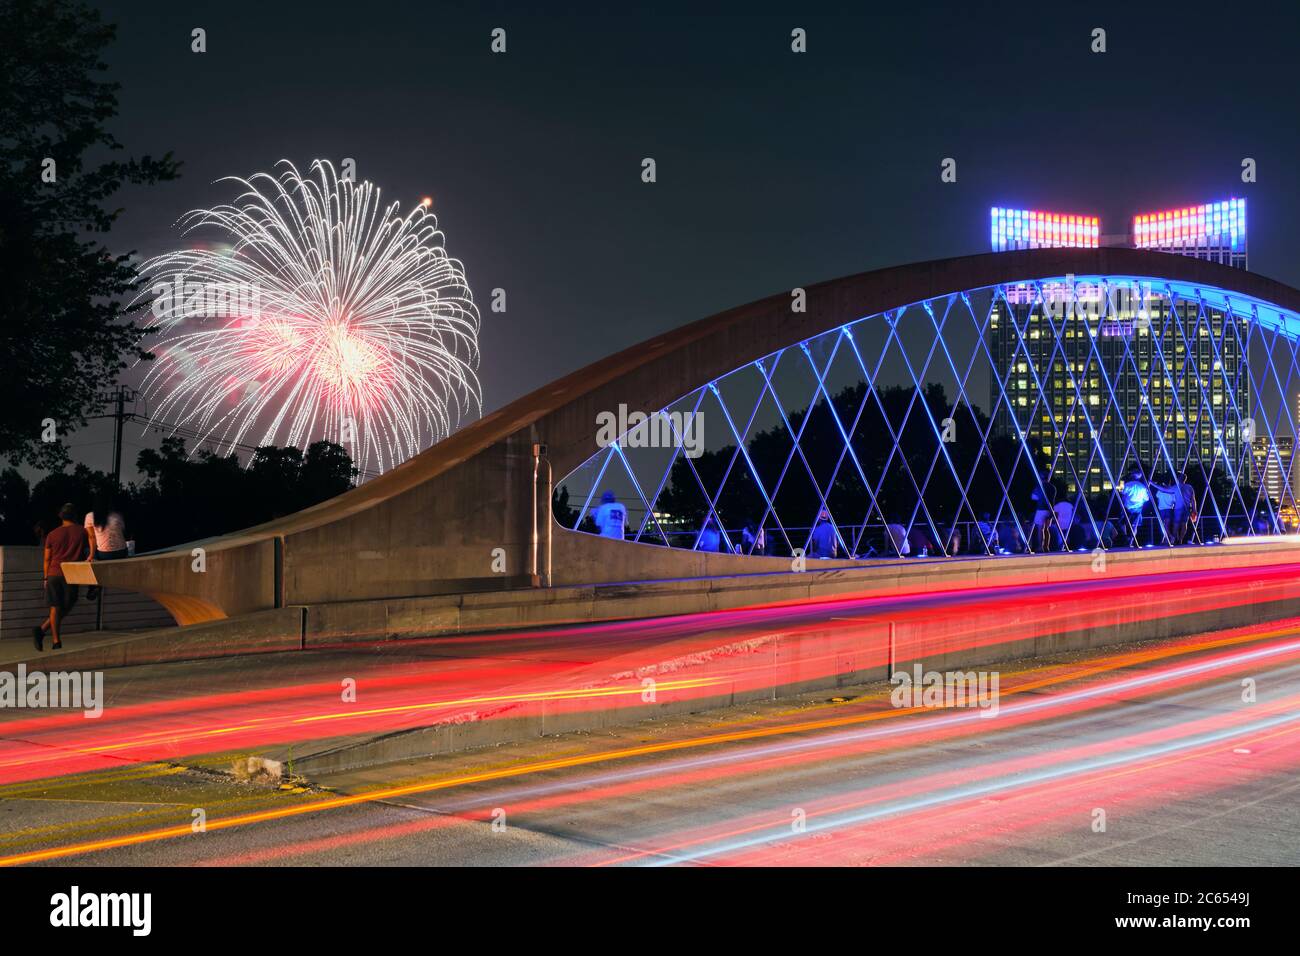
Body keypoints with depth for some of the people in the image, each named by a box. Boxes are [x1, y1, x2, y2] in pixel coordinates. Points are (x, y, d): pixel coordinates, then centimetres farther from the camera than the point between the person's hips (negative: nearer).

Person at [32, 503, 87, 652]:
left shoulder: (52, 535, 7)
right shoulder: (82, 533, 4)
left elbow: (47, 559, 8)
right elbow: (83, 555, 14)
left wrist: (46, 578, 16)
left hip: (53, 574, 2)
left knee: (55, 608, 3)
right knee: (64, 609, 6)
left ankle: (56, 641, -7)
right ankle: (41, 630, -9)